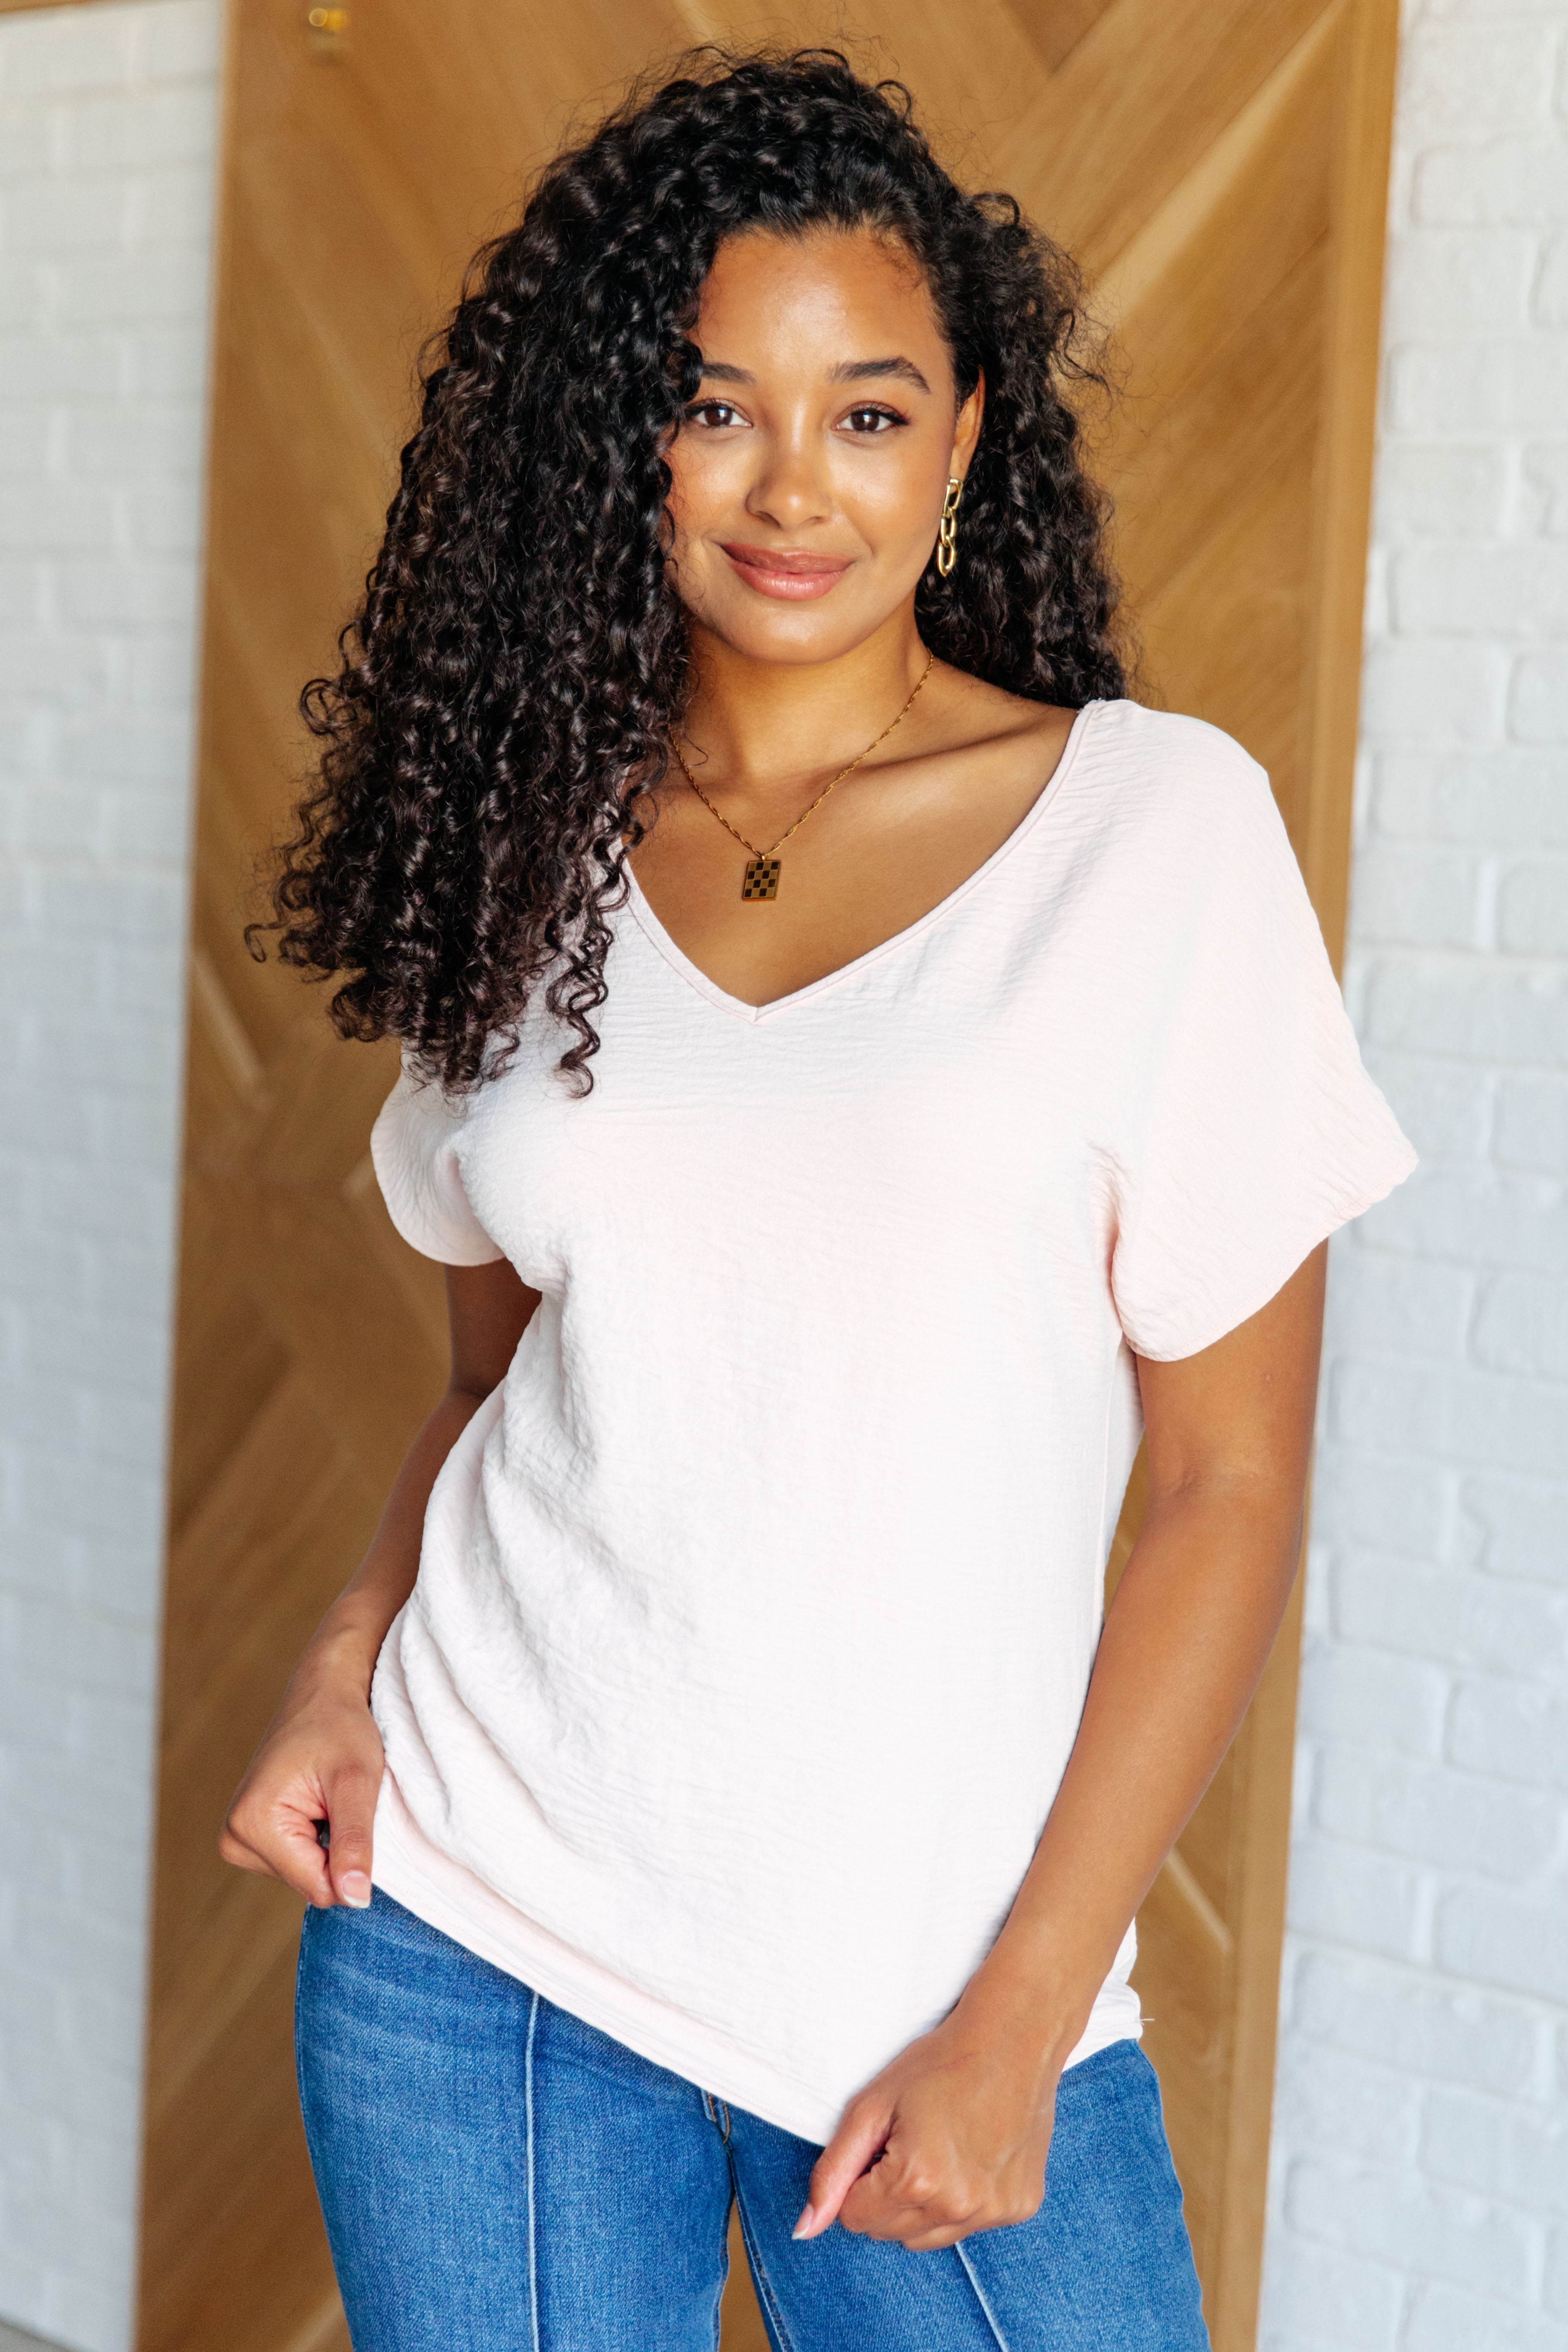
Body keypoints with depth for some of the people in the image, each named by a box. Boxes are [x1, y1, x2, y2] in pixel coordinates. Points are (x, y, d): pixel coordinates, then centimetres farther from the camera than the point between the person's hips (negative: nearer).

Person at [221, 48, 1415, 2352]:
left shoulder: (1157, 823, -5)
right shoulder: (533, 855, 5)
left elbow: (1232, 1478, -5)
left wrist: (1018, 2024, -8)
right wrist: (348, 1663, -4)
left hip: (938, 1970, -2)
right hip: (468, 1933, 3)